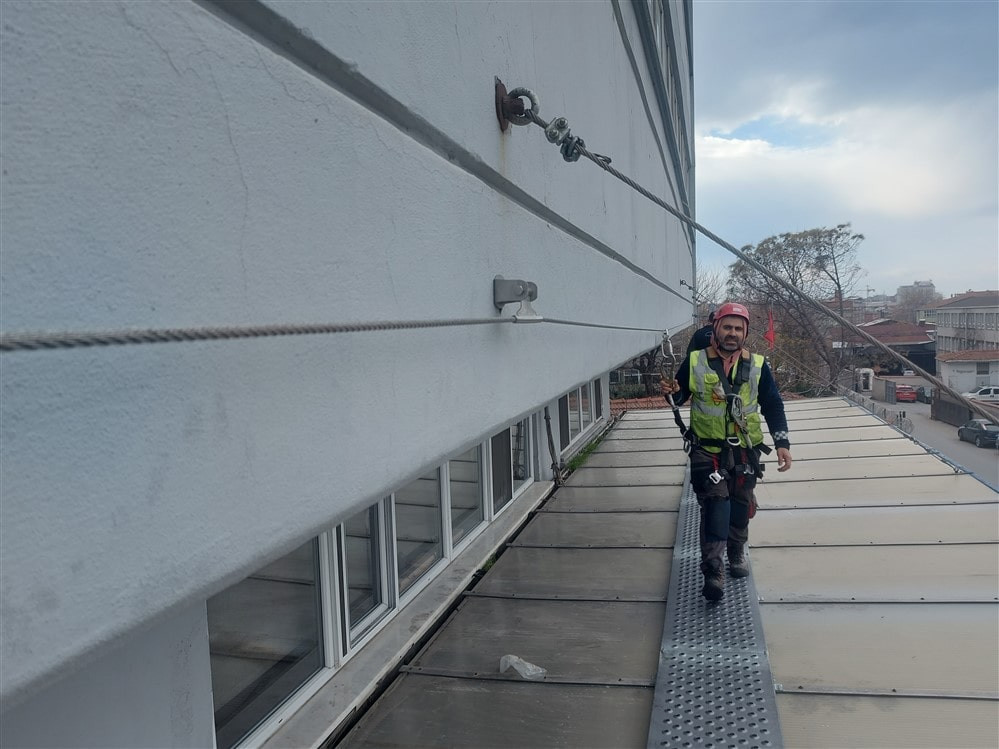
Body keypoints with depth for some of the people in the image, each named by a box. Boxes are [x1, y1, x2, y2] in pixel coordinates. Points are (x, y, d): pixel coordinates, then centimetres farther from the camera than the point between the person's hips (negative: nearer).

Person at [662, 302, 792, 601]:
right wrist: (672, 393, -18)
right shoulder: (695, 362, -2)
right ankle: (713, 571, -14)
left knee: (741, 506, 12)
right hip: (707, 450, -2)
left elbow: (773, 406, 5)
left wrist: (782, 443, -4)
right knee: (714, 504, -15)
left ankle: (736, 553, 36)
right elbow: (680, 396, 7)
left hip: (745, 451, 3)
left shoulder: (757, 365, 2)